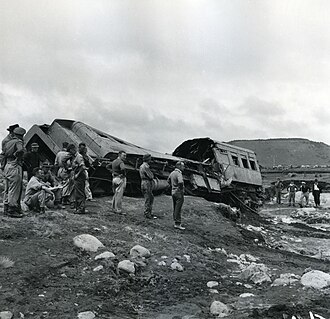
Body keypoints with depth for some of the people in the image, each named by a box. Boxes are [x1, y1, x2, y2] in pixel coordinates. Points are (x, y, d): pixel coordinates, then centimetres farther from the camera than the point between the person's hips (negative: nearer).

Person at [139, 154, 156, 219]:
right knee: (147, 199, -4)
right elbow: (151, 176, -20)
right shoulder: (146, 166, -16)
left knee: (151, 198, 15)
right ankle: (147, 214, 0)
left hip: (144, 182, 10)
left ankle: (149, 213, 19)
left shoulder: (142, 166, 16)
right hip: (147, 183, -10)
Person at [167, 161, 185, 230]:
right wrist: (181, 189, -19)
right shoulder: (179, 173, -19)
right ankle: (177, 224, -4)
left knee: (175, 208, 15)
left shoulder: (172, 173, 10)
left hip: (173, 192, 9)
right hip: (179, 193, -9)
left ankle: (176, 222, 22)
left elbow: (168, 181, 24)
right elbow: (180, 182, -35)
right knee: (178, 209, -6)